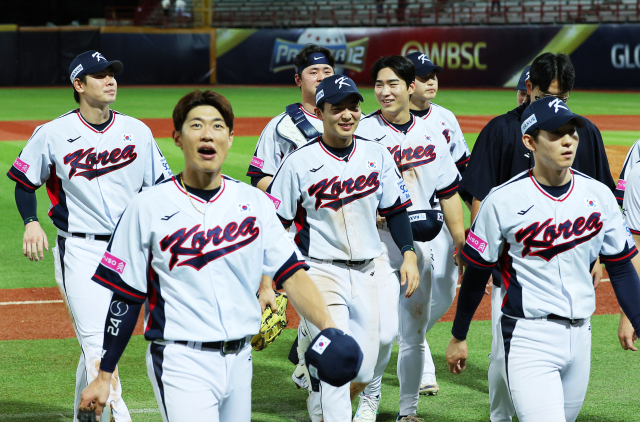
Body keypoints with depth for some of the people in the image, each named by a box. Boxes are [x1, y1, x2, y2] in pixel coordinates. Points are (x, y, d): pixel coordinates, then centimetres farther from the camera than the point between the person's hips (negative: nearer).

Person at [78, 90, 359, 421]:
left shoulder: (255, 203, 8)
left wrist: (326, 325, -17)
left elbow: (291, 273, 0)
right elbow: (124, 298, 0)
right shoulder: (148, 207, -2)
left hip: (239, 359, 5)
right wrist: (104, 376, 0)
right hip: (181, 360, -5)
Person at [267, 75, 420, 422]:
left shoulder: (377, 155, 5)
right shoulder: (300, 162, -8)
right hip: (320, 272, -5)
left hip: (365, 273, 5)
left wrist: (408, 254, -1)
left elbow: (395, 209, 12)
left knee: (364, 371, 8)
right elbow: (274, 222, -5)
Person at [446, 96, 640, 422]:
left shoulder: (599, 196, 4)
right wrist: (458, 337, 9)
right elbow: (476, 273, 2)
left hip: (579, 336, 5)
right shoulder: (503, 200, -9)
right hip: (528, 337, -5)